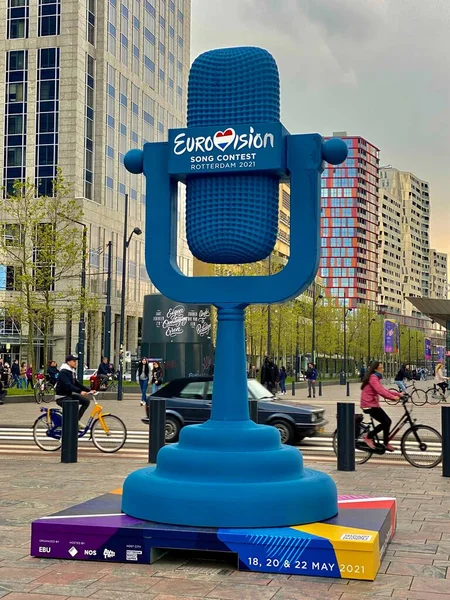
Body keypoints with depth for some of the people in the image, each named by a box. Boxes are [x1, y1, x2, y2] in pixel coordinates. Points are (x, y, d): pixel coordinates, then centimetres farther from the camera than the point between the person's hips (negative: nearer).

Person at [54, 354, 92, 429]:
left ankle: (77, 421, 3)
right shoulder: (63, 372, -18)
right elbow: (68, 385, -31)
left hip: (69, 395, 9)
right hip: (61, 397, -9)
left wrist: (89, 390, 3)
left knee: (86, 401, -2)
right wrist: (80, 391, -41)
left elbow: (76, 383, 13)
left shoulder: (72, 371, 11)